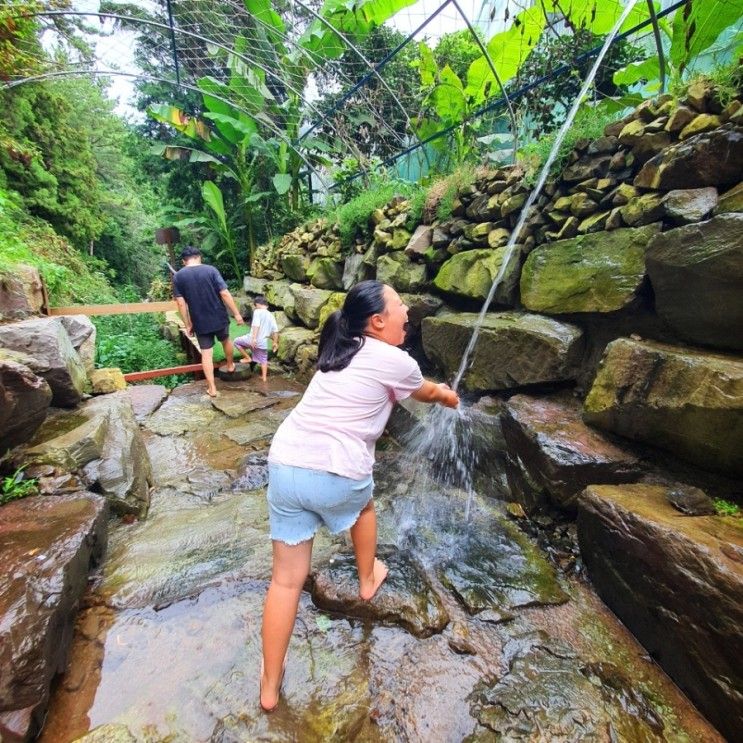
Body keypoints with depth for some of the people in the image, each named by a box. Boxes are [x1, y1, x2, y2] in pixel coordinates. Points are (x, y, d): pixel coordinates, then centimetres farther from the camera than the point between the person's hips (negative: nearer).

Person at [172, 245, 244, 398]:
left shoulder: (178, 276, -2)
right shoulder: (211, 270, -8)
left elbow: (181, 303, -3)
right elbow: (225, 294, -12)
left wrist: (187, 324, 4)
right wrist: (236, 314, -6)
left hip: (200, 322, 1)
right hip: (219, 318, 0)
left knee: (206, 353, 8)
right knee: (226, 340, 27)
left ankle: (212, 388, 11)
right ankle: (230, 365, 49)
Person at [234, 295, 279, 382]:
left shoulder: (258, 311, -6)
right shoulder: (271, 315, 13)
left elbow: (256, 325, -20)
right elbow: (275, 331, 13)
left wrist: (254, 338, -25)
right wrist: (275, 342, 20)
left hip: (253, 339, -6)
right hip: (263, 342, 6)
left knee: (237, 341, 17)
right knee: (263, 360, 17)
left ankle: (248, 358, 14)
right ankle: (264, 377, 18)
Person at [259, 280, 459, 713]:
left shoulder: (341, 351, 18)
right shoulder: (396, 362, -3)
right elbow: (426, 392, 19)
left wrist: (436, 391, 47)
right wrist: (448, 396, 42)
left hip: (285, 464, 6)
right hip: (337, 475, -5)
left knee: (287, 579, 17)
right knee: (364, 505, 32)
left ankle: (270, 686, 34)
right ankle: (368, 580, 55)